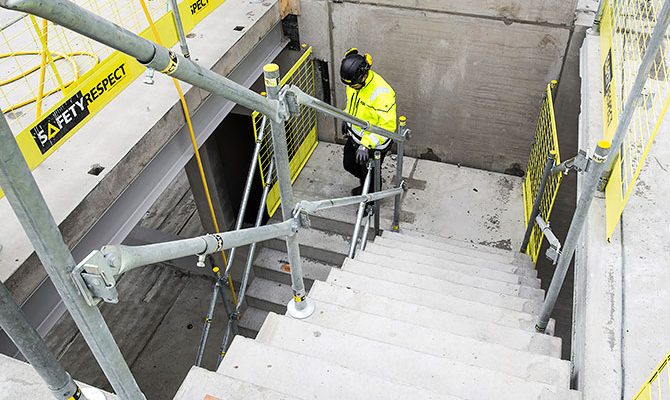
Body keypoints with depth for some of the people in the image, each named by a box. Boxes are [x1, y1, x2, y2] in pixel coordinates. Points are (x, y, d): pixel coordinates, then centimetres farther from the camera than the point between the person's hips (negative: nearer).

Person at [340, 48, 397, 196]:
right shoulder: (355, 81, -12)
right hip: (355, 136, 8)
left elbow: (388, 125, -36)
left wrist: (366, 144, -40)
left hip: (374, 144, -8)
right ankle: (364, 186, 57)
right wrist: (346, 117, 18)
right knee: (349, 164, 27)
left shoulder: (381, 93, -37)